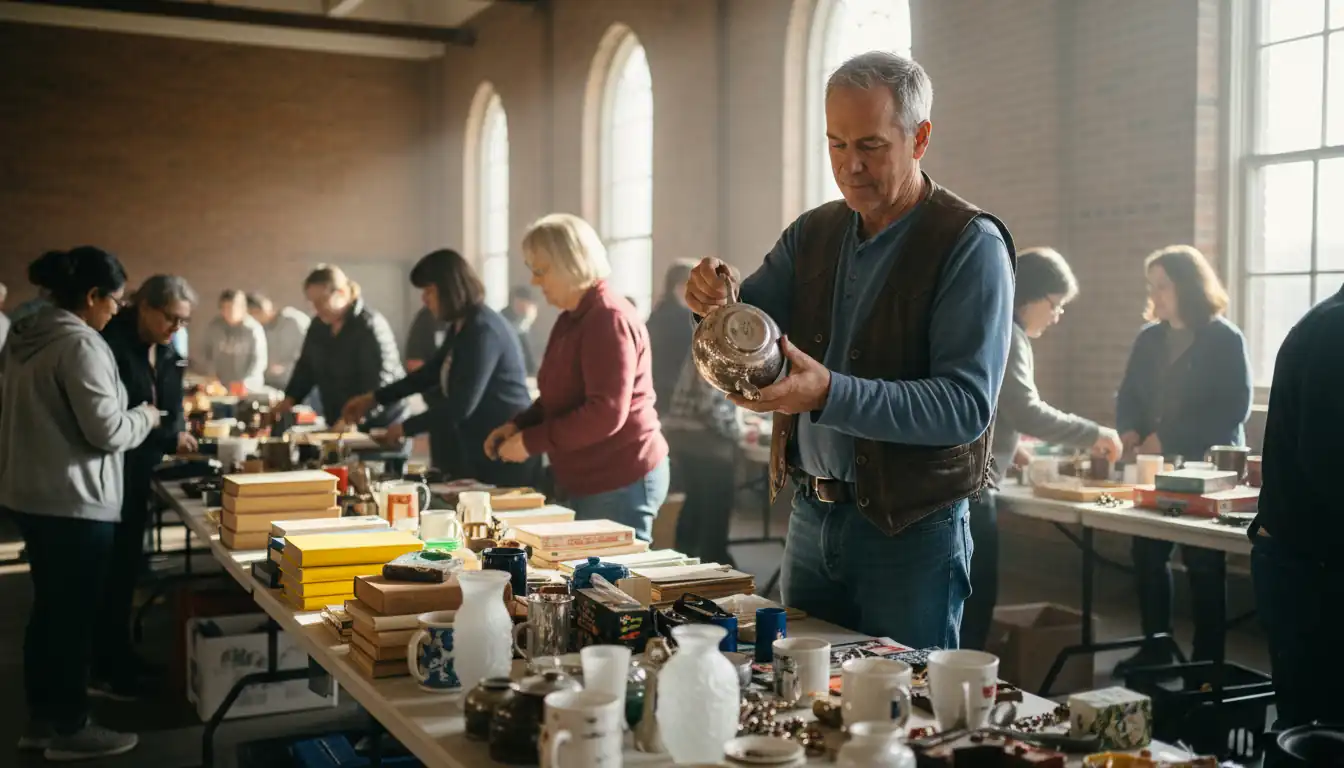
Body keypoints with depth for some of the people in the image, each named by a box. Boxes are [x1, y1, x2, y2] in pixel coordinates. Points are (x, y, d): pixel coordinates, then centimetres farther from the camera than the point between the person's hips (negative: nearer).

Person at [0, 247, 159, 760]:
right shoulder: (81, 344, -18)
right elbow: (105, 430, -20)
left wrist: (132, 416, 19)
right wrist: (146, 418, -1)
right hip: (72, 501, -9)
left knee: (49, 607, 17)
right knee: (74, 612, 2)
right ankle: (70, 728, 13)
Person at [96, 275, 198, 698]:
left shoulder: (167, 353, 9)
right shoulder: (111, 345, -18)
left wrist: (179, 432, -3)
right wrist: (169, 438, -20)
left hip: (139, 472, 8)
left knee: (128, 565, 16)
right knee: (111, 569, -2)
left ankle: (119, 655, 27)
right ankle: (102, 668, 8)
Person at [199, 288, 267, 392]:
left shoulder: (254, 329, -11)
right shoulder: (213, 327, 1)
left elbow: (259, 360, -12)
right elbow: (206, 353, 8)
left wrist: (246, 384, -20)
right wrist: (211, 377, -4)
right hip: (220, 387, 3)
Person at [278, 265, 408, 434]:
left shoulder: (370, 327, -18)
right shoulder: (318, 325, 7)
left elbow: (380, 383, -26)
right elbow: (306, 367, 18)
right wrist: (289, 399, 2)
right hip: (339, 428, 7)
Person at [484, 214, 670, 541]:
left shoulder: (609, 319, -17)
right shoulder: (572, 319, 14)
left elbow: (606, 413, -24)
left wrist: (530, 442, -18)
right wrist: (517, 425, 6)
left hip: (622, 482, -10)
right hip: (590, 482, 10)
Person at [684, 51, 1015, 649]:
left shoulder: (970, 244, -12)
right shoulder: (812, 234, 6)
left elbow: (967, 405, -20)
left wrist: (830, 394, -31)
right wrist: (717, 305, -17)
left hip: (912, 532, -5)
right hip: (810, 516, 6)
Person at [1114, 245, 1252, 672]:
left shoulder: (1225, 340, -7)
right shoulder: (1149, 338, 10)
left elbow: (1233, 408, -14)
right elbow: (1129, 395, 13)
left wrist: (1167, 439, -19)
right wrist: (1130, 432, -10)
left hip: (1205, 469, -5)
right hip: (1154, 467, 5)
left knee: (1203, 565, 1)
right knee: (1147, 555, 5)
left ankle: (1207, 661, 11)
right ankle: (1155, 648, 20)